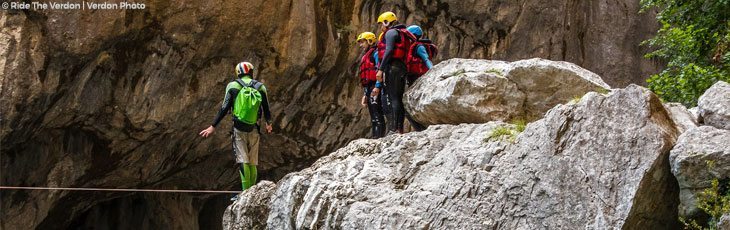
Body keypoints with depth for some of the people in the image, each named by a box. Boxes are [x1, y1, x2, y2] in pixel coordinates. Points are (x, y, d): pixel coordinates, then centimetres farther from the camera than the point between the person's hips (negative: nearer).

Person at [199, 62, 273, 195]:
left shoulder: (233, 86, 1)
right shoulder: (260, 87, 6)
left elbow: (224, 108, -4)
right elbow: (266, 110, 12)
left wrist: (213, 126, 0)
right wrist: (268, 124, 32)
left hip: (239, 129, -2)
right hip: (254, 129, 2)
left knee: (243, 160, -8)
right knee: (253, 162, 6)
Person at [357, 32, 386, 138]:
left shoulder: (375, 53, -3)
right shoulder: (366, 57, 27)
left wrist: (377, 87, -24)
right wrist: (365, 94, 23)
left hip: (374, 86, -10)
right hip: (368, 89, 10)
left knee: (376, 114, -16)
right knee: (373, 117, 8)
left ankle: (378, 136, -22)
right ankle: (375, 136, 8)